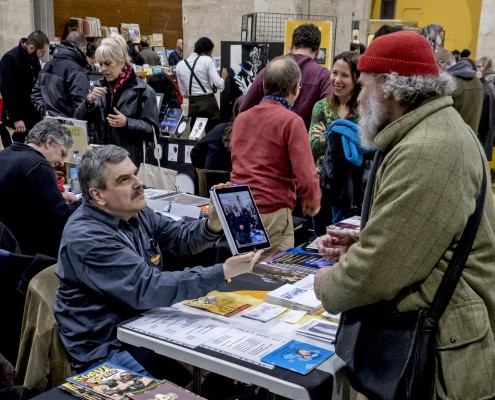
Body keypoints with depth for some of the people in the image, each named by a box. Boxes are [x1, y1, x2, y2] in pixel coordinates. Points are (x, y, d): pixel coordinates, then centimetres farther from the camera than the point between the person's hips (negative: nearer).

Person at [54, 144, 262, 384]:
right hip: (106, 348, -8)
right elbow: (146, 289, -31)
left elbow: (180, 238, 8)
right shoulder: (87, 237, -25)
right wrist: (222, 273, -33)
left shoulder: (135, 212, 4)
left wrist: (212, 225, -16)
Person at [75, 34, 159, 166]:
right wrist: (89, 101, -10)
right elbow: (78, 120, 8)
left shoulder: (142, 91, -5)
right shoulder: (100, 86, 11)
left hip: (130, 159, -4)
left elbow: (152, 130, -8)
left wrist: (127, 123, -22)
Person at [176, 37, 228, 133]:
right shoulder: (207, 60, -6)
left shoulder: (180, 65, 8)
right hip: (209, 103, -4)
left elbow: (183, 93, 13)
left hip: (192, 104, 4)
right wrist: (223, 77, 7)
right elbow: (219, 84, -12)